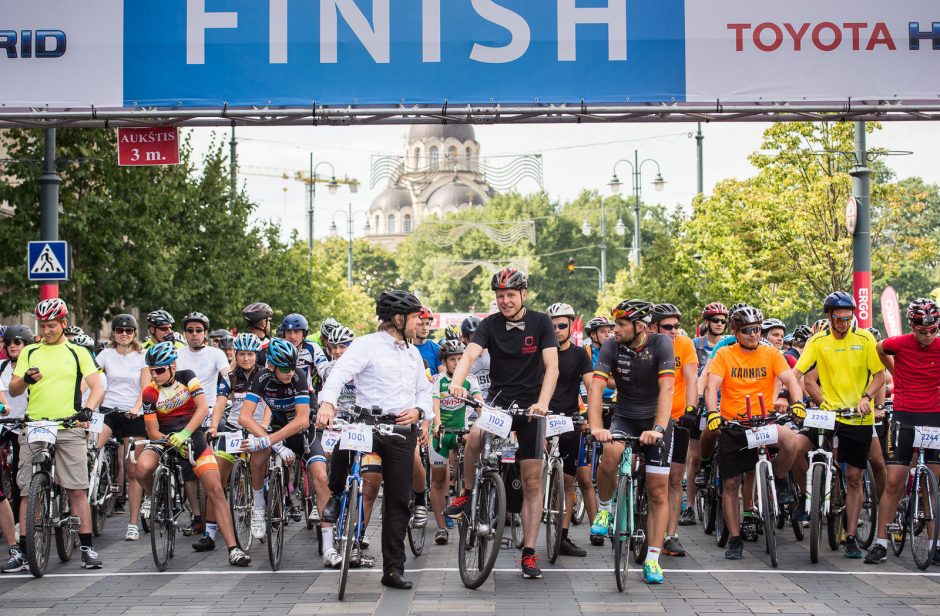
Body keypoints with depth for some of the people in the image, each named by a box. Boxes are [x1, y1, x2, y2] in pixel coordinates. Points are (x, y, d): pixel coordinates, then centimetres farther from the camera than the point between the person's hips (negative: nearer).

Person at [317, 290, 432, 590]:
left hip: (402, 431, 5)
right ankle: (337, 495, -6)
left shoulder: (413, 353, 20)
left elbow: (424, 391, 23)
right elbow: (340, 372, -16)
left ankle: (393, 569, 11)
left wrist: (418, 411, -1)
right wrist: (327, 402, -35)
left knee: (399, 502, 3)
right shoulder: (367, 345, -2)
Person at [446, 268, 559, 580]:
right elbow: (470, 355, -19)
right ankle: (467, 493, -7)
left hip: (530, 405, 0)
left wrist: (542, 402, -31)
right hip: (498, 400, 0)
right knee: (475, 435, -34)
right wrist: (456, 381, -41)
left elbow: (552, 366, -15)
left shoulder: (540, 323, -6)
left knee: (532, 481, -1)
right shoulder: (490, 324, -4)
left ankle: (529, 553, 6)